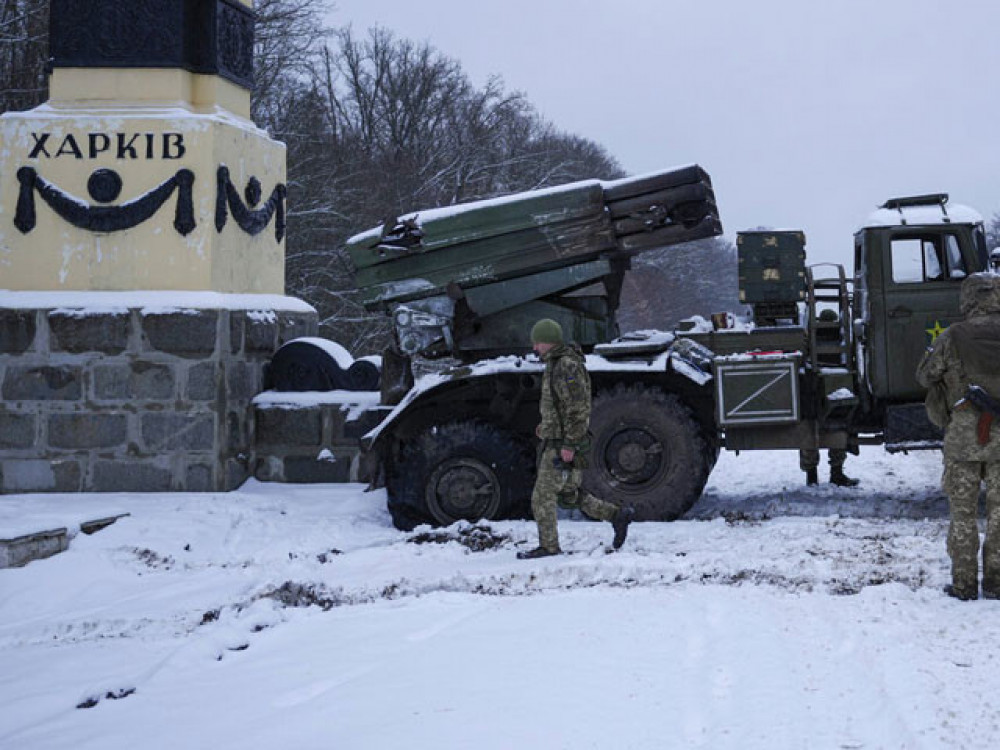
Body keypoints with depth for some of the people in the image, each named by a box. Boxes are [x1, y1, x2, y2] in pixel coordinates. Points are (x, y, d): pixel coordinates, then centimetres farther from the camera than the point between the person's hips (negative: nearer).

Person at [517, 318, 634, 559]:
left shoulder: (567, 367, -19)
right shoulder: (558, 363, 13)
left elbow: (578, 409, -23)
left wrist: (569, 445, -24)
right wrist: (548, 424, 20)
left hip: (562, 445, -10)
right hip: (556, 440, 10)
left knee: (543, 496, -2)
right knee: (568, 495, 15)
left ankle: (548, 546, 8)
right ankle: (617, 515, 17)